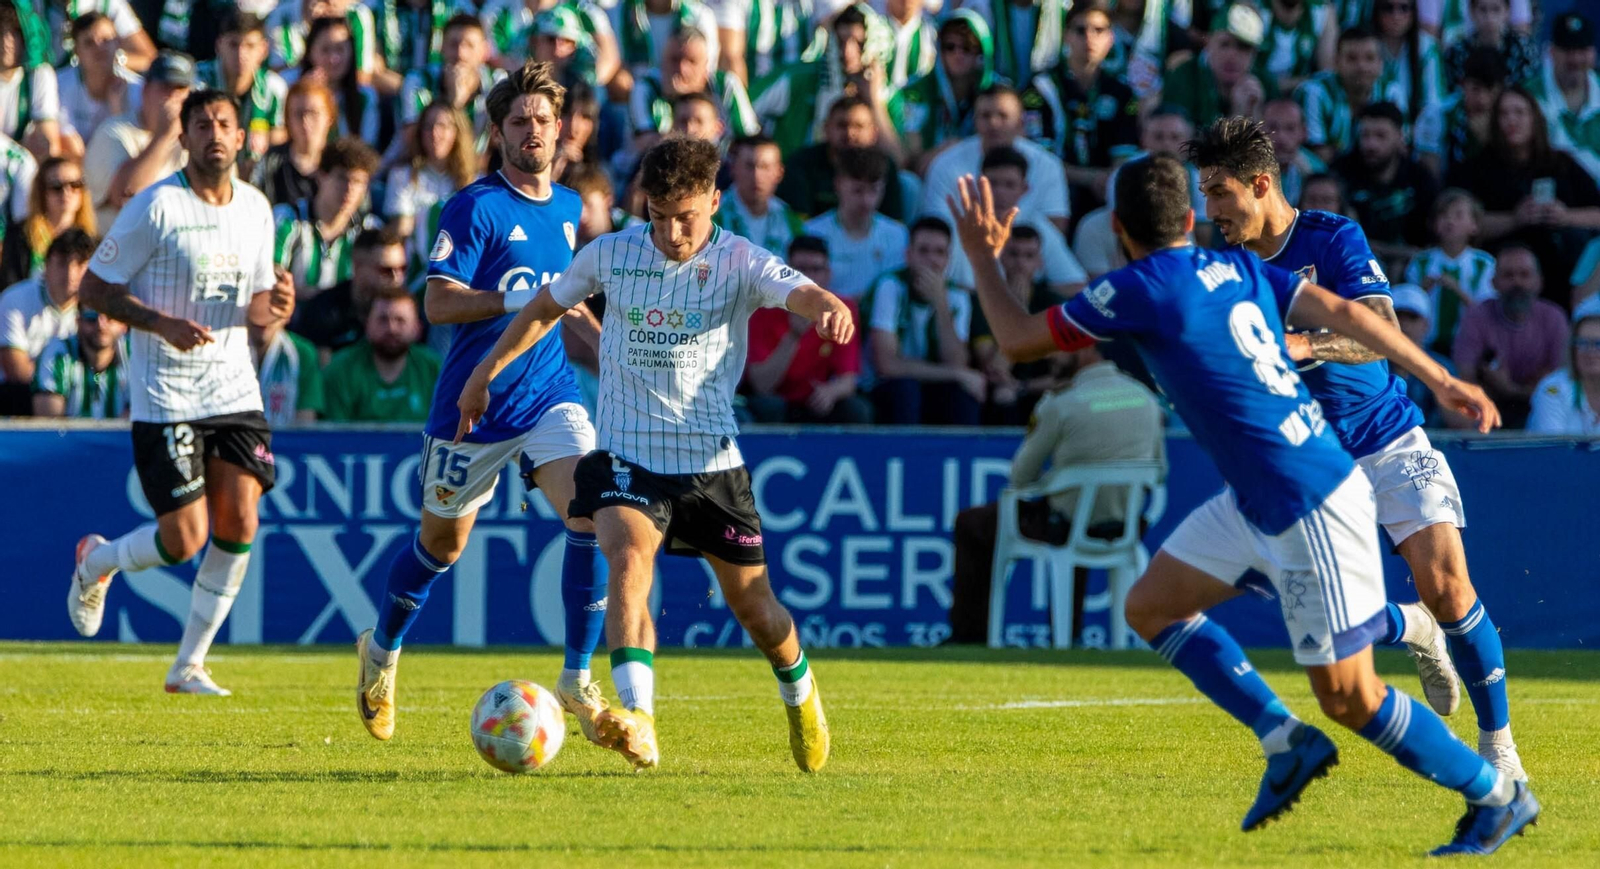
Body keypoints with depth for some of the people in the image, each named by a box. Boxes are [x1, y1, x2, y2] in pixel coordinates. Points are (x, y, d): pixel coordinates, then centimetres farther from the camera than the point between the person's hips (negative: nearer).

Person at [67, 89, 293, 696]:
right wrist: (163, 323, -21)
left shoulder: (255, 208, 7)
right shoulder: (155, 207, -11)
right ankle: (94, 564, 25)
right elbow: (94, 287, -7)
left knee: (239, 523, -6)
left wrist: (275, 304, -8)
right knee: (184, 540, -8)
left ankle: (189, 666, 7)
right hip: (166, 396, -5)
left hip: (234, 389, 5)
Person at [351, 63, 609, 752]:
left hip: (550, 395, 4)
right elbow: (438, 302, -19)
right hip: (474, 403, -4)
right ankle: (381, 652, 39)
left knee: (592, 515, -17)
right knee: (442, 542, 11)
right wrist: (517, 300, -28)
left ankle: (576, 681, -11)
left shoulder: (567, 207, 10)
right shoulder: (476, 207, -11)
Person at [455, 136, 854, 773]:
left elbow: (800, 293, -27)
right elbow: (546, 308, 17)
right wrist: (486, 372, 20)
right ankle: (637, 721, -40)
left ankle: (800, 693, 43)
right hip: (626, 454, 0)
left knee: (752, 604, 10)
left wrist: (830, 308, -50)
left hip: (712, 460, 0)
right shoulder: (611, 255, 0)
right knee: (629, 559, -28)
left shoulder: (739, 262, -7)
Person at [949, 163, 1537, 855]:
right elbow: (1338, 312, -1)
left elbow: (1017, 339, -4)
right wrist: (1441, 380, -2)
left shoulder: (1138, 288, -14)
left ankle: (1499, 796, 10)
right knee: (1150, 607, 13)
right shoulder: (1237, 268, 7)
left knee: (1346, 697, -3)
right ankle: (1284, 740, 14)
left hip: (1315, 510, -9)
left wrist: (981, 256, 11)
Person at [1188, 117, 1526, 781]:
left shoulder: (1334, 240, -11)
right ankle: (1417, 632, 22)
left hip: (1390, 444, -3)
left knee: (1447, 587, -17)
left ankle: (1497, 744, 0)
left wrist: (1306, 345, -40)